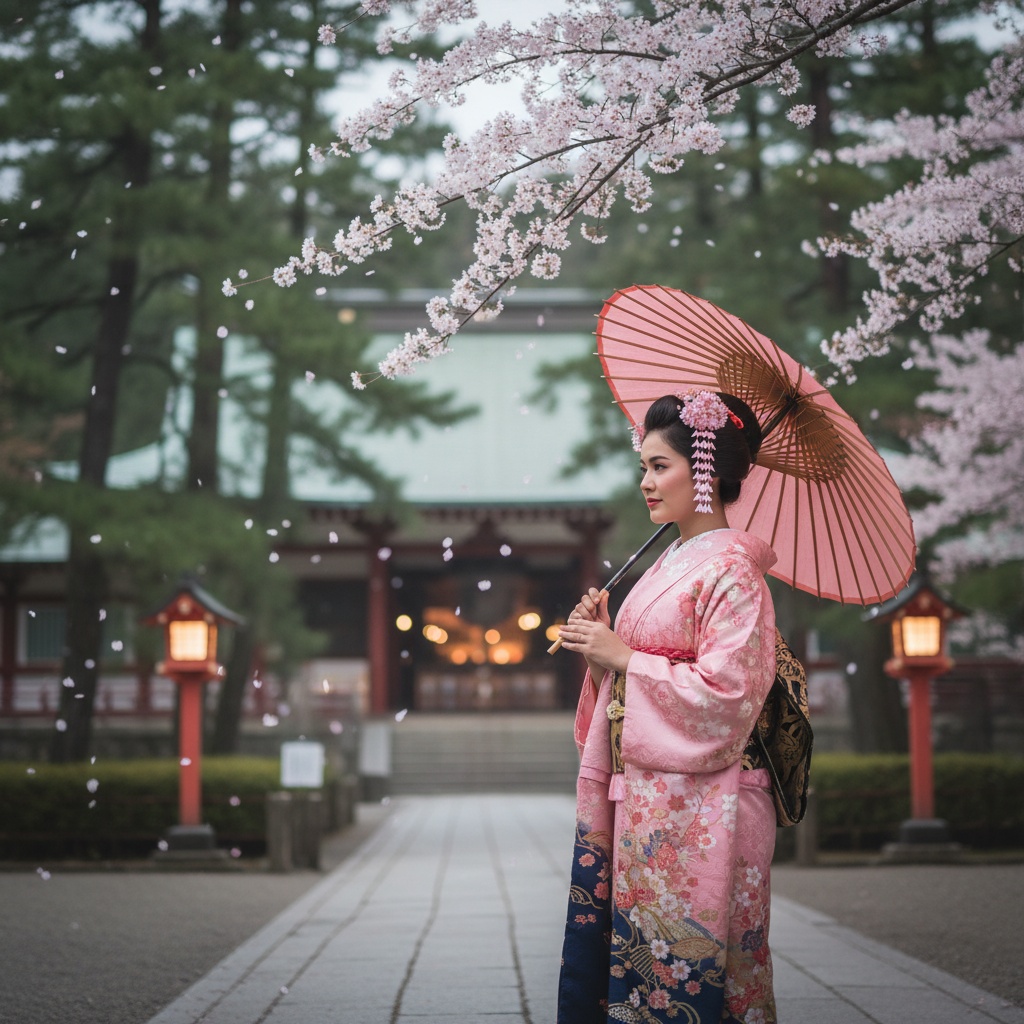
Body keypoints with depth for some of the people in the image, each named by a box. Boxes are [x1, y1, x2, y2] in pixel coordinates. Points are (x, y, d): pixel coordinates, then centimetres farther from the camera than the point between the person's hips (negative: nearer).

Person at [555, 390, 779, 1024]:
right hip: (643, 798, 8)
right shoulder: (670, 563, 16)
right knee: (624, 943, 8)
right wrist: (601, 640, 1)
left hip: (696, 805, -8)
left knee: (678, 961, -4)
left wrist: (622, 657, -13)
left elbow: (726, 692, -20)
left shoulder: (731, 569, -10)